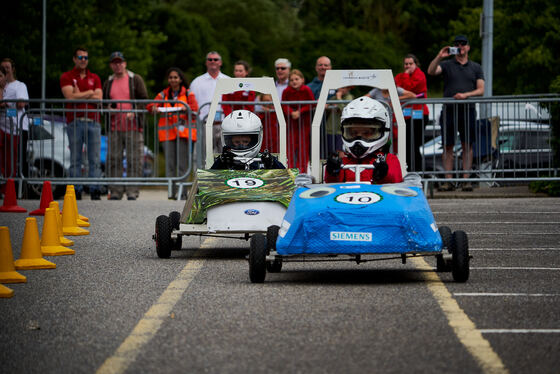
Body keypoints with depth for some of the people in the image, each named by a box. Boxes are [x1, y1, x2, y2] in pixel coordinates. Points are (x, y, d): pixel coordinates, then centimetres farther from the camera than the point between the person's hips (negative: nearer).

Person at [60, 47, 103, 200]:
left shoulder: (95, 78, 18)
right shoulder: (66, 77, 9)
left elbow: (99, 99, 5)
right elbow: (70, 96, -7)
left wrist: (79, 95, -3)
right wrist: (90, 93, 1)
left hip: (93, 121, 2)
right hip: (75, 122, -2)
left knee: (95, 159, -3)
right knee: (75, 159, -3)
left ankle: (95, 190, -2)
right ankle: (76, 190, -1)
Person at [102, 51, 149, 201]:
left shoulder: (135, 79, 5)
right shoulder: (108, 83, 16)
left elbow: (144, 100, 1)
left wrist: (134, 113, -14)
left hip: (133, 127, -3)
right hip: (114, 128, 3)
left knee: (134, 161, -4)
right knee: (114, 160, 0)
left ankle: (132, 192, 0)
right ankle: (115, 192, 5)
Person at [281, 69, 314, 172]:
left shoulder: (307, 90, -8)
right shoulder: (287, 91, -6)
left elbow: (311, 105, -6)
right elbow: (284, 105, -3)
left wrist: (300, 111, -16)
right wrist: (291, 112, -21)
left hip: (304, 121, -1)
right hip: (291, 121, 1)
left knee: (303, 145, 1)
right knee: (291, 144, 0)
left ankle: (302, 168, 6)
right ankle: (290, 167, 5)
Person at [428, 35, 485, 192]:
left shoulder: (476, 67, 13)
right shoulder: (447, 65, 10)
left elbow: (481, 90, 5)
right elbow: (431, 71, -8)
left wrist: (465, 95, -12)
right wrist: (439, 57, -22)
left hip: (468, 110, 0)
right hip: (449, 110, 0)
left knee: (467, 146, -1)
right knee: (448, 146, -1)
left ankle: (466, 179, 1)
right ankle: (448, 181, 0)